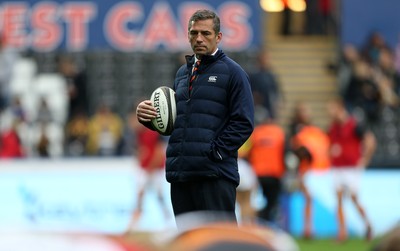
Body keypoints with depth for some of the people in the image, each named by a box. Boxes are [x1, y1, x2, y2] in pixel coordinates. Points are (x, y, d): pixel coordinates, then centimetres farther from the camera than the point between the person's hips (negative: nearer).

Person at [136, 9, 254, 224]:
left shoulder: (232, 72, -1)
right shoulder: (182, 73, 20)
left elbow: (243, 123, -7)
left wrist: (217, 151, -16)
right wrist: (147, 115, 5)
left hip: (215, 174, -7)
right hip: (180, 174, 7)